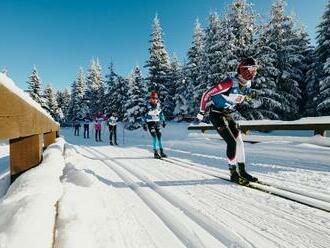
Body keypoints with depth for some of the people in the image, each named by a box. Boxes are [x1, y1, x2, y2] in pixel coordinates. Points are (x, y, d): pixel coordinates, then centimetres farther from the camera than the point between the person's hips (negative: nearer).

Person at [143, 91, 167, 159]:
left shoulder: (158, 105, 2)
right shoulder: (148, 106, -12)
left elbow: (161, 113, 15)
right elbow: (145, 116, -8)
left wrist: (163, 121, 15)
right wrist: (144, 124, -9)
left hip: (157, 123, 5)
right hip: (150, 123, -5)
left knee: (159, 137, 5)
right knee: (155, 138, -11)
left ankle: (161, 152, 16)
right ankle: (155, 153, -3)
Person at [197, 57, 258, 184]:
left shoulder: (247, 86, 0)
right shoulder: (230, 83, -25)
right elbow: (207, 94, -20)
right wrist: (202, 111, -13)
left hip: (227, 114, 8)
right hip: (216, 115, -8)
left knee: (239, 141, 3)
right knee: (232, 142, -13)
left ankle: (242, 171, 14)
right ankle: (233, 173, 1)